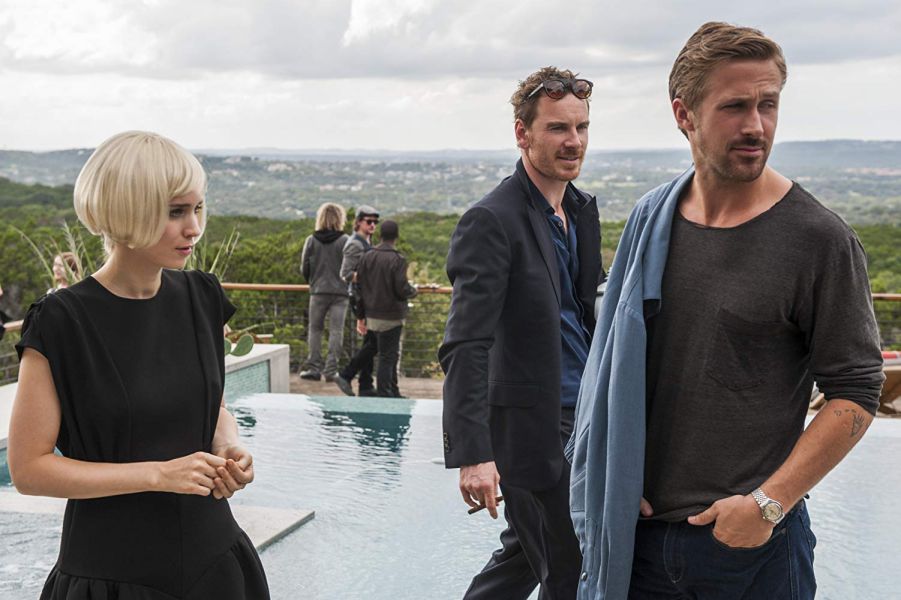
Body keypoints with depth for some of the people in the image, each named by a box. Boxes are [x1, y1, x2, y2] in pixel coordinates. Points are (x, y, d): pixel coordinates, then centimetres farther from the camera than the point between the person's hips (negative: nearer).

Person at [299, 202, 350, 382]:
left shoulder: (311, 240, 1)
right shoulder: (344, 240, -6)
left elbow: (304, 268, 3)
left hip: (318, 291, 1)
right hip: (340, 292, -1)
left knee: (315, 329, 11)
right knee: (336, 331, 3)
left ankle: (314, 368, 8)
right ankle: (331, 370, 0)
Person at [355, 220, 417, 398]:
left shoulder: (367, 257, 5)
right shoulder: (397, 259, -15)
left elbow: (359, 287, 8)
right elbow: (402, 290, -19)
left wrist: (362, 315, 14)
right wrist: (414, 290, 4)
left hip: (372, 315, 7)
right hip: (391, 316, -7)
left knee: (392, 353, 19)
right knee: (387, 357, 1)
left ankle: (393, 393, 27)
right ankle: (384, 394, 4)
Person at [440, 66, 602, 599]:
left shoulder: (583, 210, 9)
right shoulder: (491, 222, -17)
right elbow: (465, 348, -23)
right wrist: (473, 454, -29)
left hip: (580, 421, 8)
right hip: (530, 429, -8)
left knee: (527, 554, 21)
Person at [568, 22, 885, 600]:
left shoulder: (821, 239, -11)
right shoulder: (652, 220, 2)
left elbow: (857, 392, -10)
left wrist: (769, 503, -15)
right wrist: (616, 481, 2)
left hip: (752, 540, -3)